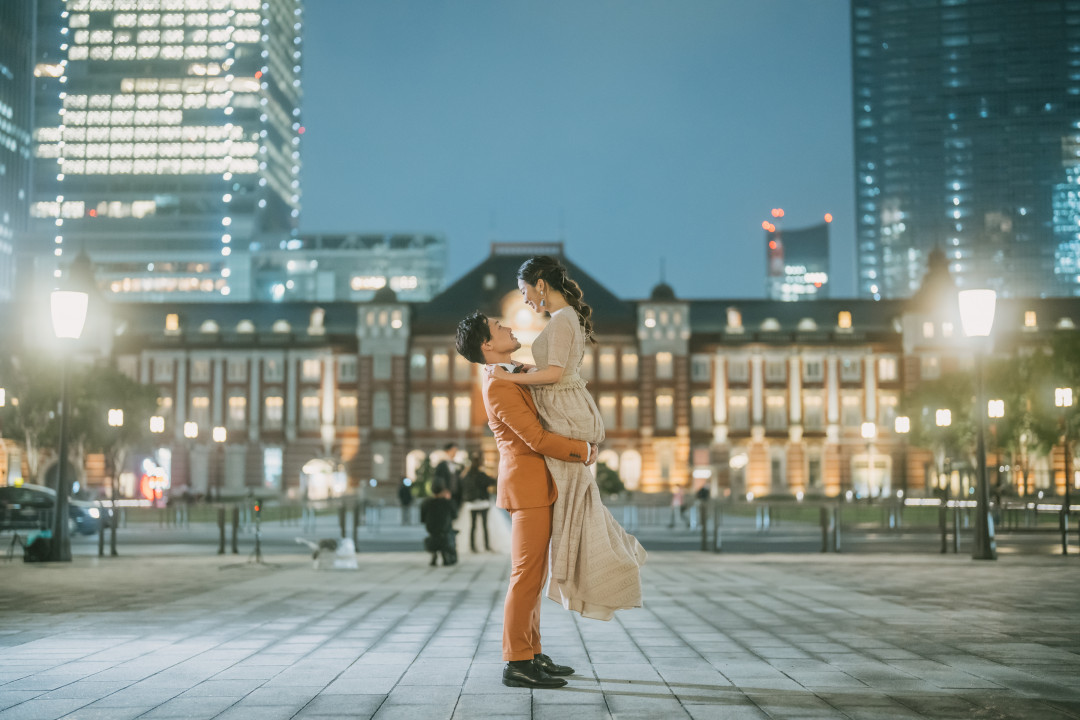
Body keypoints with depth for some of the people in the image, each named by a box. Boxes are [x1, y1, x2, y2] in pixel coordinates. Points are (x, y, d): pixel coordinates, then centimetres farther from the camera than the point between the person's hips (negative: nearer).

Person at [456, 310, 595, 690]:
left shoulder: (519, 373, 15)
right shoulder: (498, 386, -16)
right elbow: (537, 438, -20)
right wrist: (584, 450, -9)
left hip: (536, 487, 10)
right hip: (528, 487, -10)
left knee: (534, 574, 13)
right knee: (527, 575, -8)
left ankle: (531, 653, 19)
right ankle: (516, 664, -5)